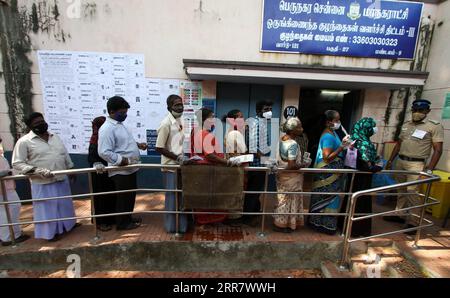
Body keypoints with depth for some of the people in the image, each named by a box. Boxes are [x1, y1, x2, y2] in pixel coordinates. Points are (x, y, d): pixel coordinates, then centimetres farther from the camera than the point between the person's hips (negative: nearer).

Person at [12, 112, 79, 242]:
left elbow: (65, 155, 14)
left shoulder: (55, 137, 7)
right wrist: (36, 171, -24)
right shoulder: (24, 141, -10)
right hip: (43, 183, -5)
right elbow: (17, 163, -10)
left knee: (64, 203, 19)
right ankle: (51, 232, 25)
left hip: (62, 179, 5)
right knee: (47, 208, 8)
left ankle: (68, 223, 38)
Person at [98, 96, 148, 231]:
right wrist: (123, 161, -24)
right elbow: (104, 152, -26)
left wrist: (138, 145, 8)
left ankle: (128, 217, 38)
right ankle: (122, 223, 26)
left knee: (131, 195, 20)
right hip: (121, 171, -9)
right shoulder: (107, 129, -20)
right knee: (124, 197, 7)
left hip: (130, 169, 9)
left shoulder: (119, 124, 10)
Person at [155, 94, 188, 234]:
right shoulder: (166, 123, -18)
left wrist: (185, 156, 7)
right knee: (172, 196, 5)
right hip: (170, 165, -7)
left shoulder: (182, 120, 6)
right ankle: (171, 226, 24)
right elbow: (159, 148, -17)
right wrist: (177, 157, -20)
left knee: (182, 195, 17)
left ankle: (182, 224, 35)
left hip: (181, 164, 8)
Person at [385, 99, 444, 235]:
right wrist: (390, 160, 15)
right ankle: (400, 214, 24)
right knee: (401, 190, 12)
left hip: (416, 164, -5)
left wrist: (430, 169, -15)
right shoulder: (406, 125, 12)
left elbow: (438, 150, -7)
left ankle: (412, 222, 6)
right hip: (400, 161, 5)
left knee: (412, 192, -6)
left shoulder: (435, 126, -4)